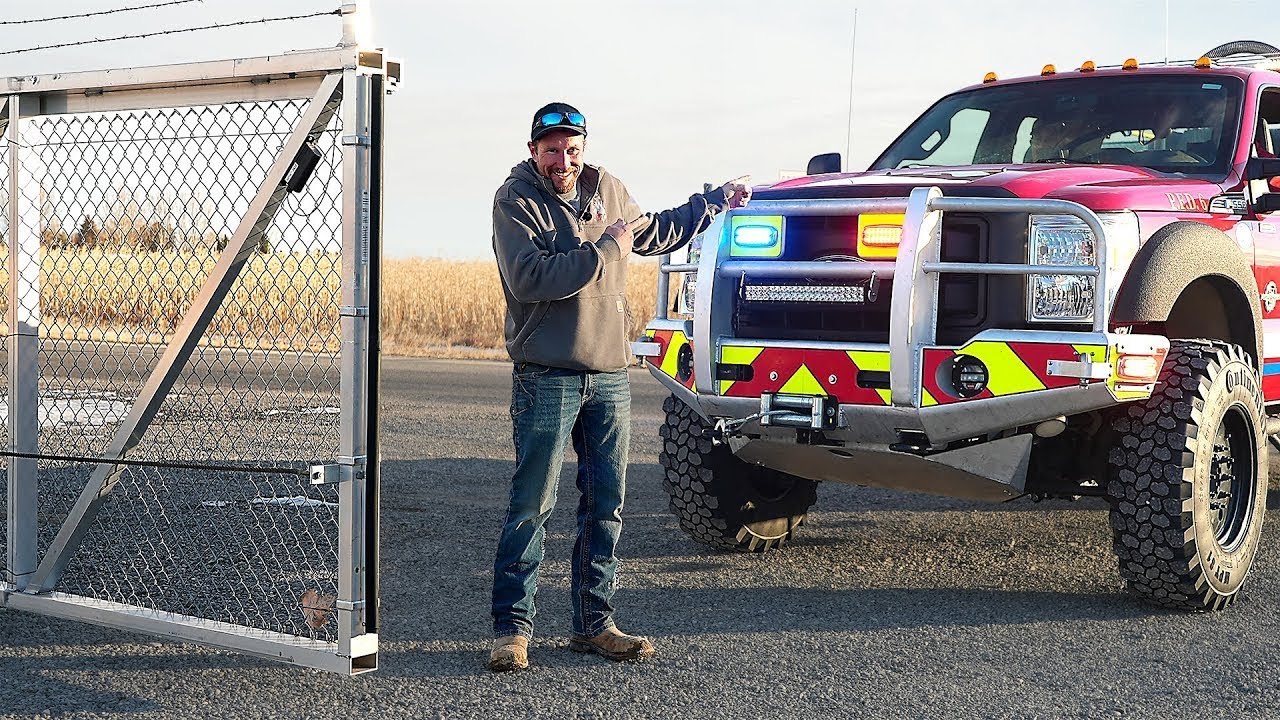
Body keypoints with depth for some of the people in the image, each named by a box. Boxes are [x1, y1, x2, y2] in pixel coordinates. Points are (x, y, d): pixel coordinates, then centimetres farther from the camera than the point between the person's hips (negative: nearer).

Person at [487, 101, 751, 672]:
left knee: (606, 505, 9)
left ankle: (594, 624, 18)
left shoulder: (606, 189, 12)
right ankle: (512, 627, 3)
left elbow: (651, 234, 32)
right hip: (547, 376, -6)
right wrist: (603, 249, -16)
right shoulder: (515, 199, -6)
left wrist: (714, 202, 35)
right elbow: (528, 278, -21)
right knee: (531, 506, -4)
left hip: (610, 374, 6)